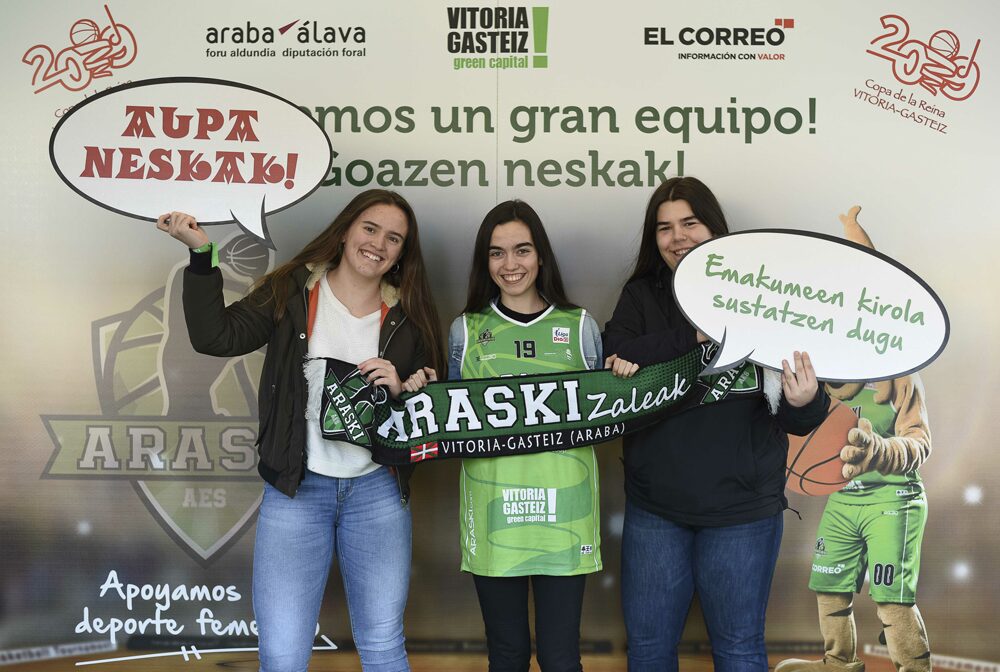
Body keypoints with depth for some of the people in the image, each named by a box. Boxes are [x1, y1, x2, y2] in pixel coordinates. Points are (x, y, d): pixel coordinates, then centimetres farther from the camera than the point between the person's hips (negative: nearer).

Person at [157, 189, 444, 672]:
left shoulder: (410, 318, 6)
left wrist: (402, 390, -10)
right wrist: (202, 254, -13)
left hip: (376, 491, 2)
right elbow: (216, 336, -7)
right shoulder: (291, 292, 1)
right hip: (296, 489, -1)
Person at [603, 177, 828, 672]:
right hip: (654, 505, 2)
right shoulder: (642, 296, 5)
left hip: (741, 506, -2)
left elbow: (798, 422, -5)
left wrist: (804, 402, -28)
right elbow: (612, 358, -15)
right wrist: (693, 335, -22)